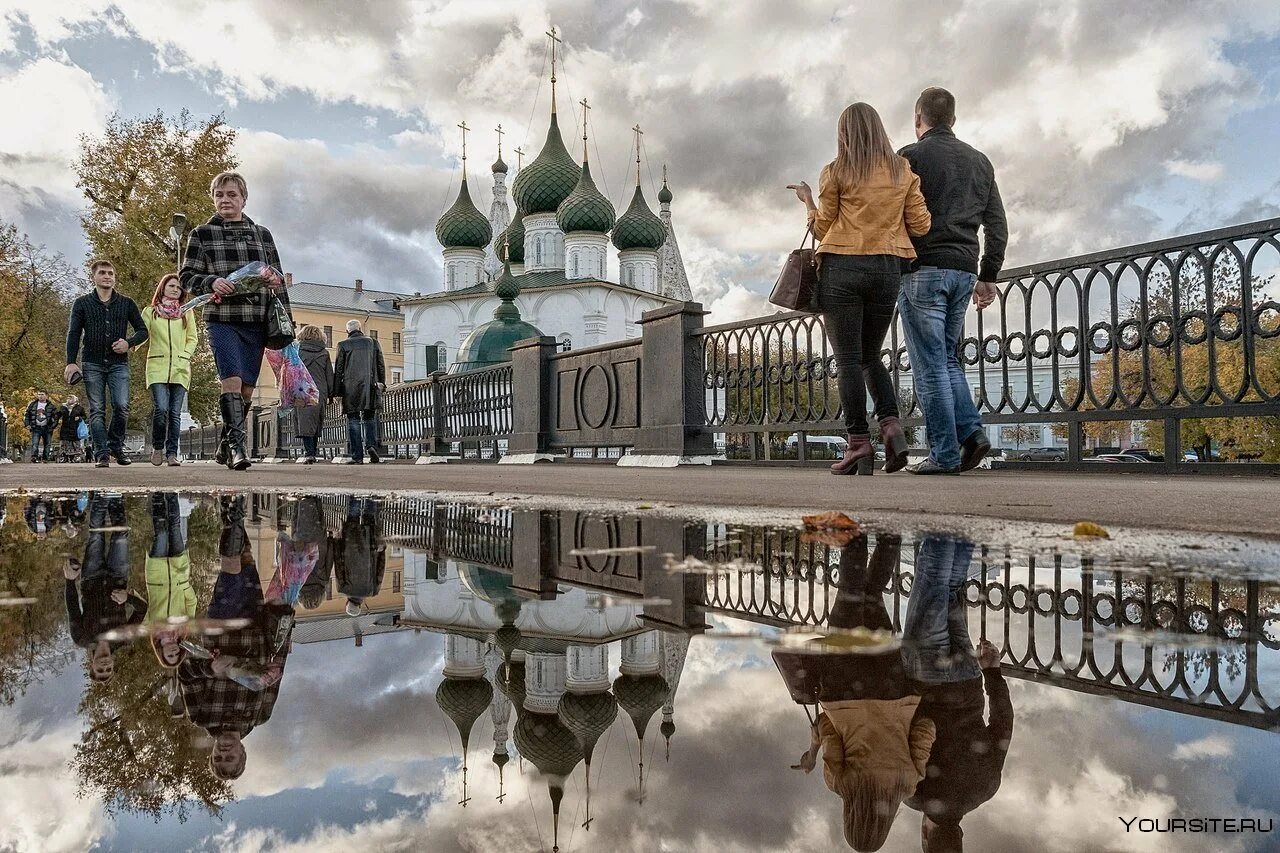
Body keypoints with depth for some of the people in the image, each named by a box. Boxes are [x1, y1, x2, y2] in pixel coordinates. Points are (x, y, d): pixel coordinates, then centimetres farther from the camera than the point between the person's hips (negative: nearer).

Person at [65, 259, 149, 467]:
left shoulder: (127, 303, 10)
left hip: (119, 364, 0)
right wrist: (71, 362, -7)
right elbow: (74, 334, 4)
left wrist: (129, 343, -9)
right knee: (97, 410, -2)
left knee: (121, 406, -13)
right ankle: (102, 454, -1)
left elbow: (143, 331, 12)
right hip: (92, 364, 0)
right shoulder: (82, 304, 8)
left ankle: (116, 445, 8)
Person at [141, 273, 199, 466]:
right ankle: (157, 448, 4)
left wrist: (185, 356, 0)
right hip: (157, 367, -2)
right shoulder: (149, 312, 11)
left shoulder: (186, 313, 15)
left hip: (180, 369, 2)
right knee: (161, 409, -16)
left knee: (175, 413, -2)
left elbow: (193, 338, 14)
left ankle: (172, 453, 3)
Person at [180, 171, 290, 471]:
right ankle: (236, 446, -16)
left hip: (256, 321, 3)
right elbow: (186, 276, 6)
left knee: (247, 388, 6)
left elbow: (278, 276, 18)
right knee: (232, 379, -19)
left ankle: (225, 447, 21)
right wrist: (211, 282, -15)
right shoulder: (202, 234, 8)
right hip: (221, 319, -3)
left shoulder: (262, 234, 15)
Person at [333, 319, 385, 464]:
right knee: (369, 418, 12)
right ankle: (371, 445, -11)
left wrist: (336, 391, 5)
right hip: (370, 388, 2)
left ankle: (357, 456, -1)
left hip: (351, 388, -2)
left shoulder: (343, 345, 2)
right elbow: (381, 366, 10)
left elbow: (338, 369, 2)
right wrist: (382, 384, 17)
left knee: (353, 421, 2)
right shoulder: (373, 343, 9)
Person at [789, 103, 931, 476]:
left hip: (842, 267, -4)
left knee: (848, 360, -1)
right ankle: (891, 424, -4)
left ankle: (859, 443, -5)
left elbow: (823, 229, 3)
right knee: (871, 356, 16)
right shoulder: (903, 170, 10)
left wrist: (807, 200, 20)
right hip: (888, 268, 4)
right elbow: (920, 225, 7)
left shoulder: (835, 172, 0)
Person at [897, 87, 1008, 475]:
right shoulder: (980, 161, 17)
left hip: (923, 270, -6)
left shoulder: (911, 157, -1)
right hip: (964, 271, 6)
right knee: (948, 358, 17)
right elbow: (998, 226, 15)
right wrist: (988, 277, 19)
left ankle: (945, 453, -3)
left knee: (930, 365, -3)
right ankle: (972, 431, 3)